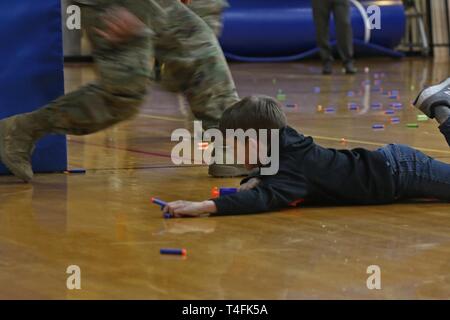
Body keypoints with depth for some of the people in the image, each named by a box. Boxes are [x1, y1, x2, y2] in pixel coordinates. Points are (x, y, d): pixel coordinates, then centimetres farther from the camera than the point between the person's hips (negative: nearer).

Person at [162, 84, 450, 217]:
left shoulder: (294, 171, -27)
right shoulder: (287, 142, -1)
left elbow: (263, 199, -44)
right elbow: (276, 179, 18)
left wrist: (203, 207, -53)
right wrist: (255, 181, -6)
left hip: (398, 173, -8)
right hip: (391, 161, 8)